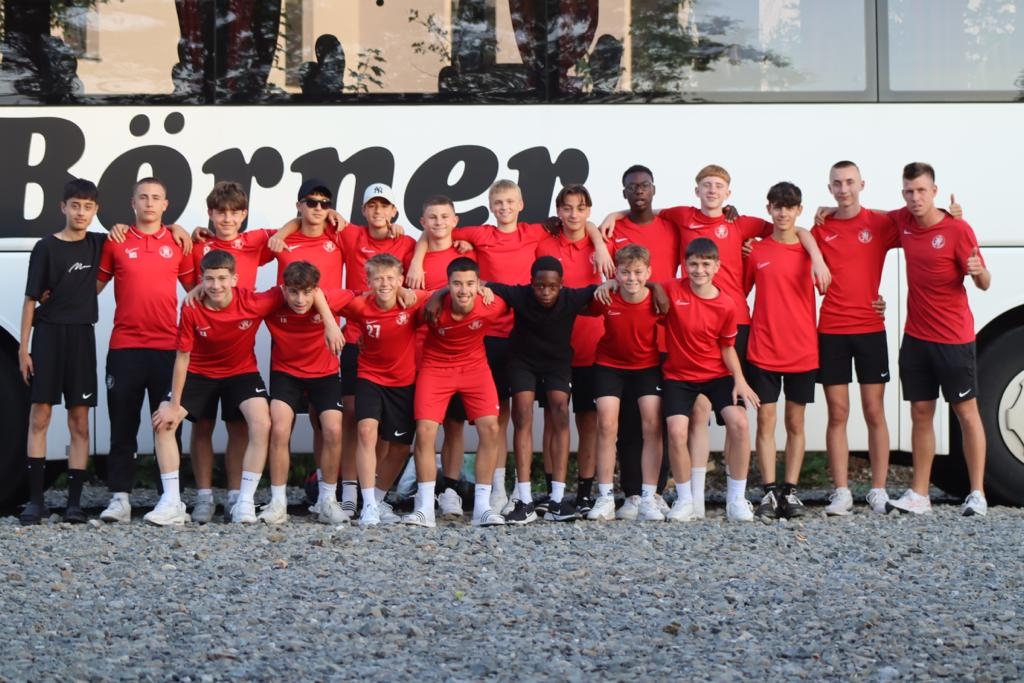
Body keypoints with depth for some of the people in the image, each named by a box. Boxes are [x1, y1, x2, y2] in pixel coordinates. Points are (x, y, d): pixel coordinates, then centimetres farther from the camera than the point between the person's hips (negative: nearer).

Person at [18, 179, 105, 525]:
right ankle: (35, 500, -2)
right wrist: (23, 347, -7)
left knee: (79, 421, 1)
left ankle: (74, 501, 3)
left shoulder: (98, 245, 8)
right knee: (39, 416, -4)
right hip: (48, 333, -3)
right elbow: (31, 299, -2)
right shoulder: (46, 247, -1)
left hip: (82, 335, 3)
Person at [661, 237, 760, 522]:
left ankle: (736, 498, -6)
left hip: (718, 374, 1)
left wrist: (740, 380, -9)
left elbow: (727, 347, 3)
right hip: (679, 376, -1)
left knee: (739, 424, -20)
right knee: (676, 430, -21)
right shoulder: (672, 291, -9)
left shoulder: (726, 306, -5)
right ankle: (685, 500, -1)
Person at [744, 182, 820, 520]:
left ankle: (790, 491, 10)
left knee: (795, 422, 5)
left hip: (802, 350, 0)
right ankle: (770, 492, 3)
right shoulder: (756, 251, 4)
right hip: (763, 350, 0)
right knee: (766, 420, -1)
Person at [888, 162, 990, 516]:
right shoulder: (904, 221, 3)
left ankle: (977, 494, 4)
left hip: (954, 339, -5)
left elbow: (984, 284, -10)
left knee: (966, 411, 1)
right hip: (916, 337, 6)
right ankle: (918, 494, 12)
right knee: (920, 413, 8)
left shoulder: (957, 230, -13)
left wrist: (979, 271, -34)